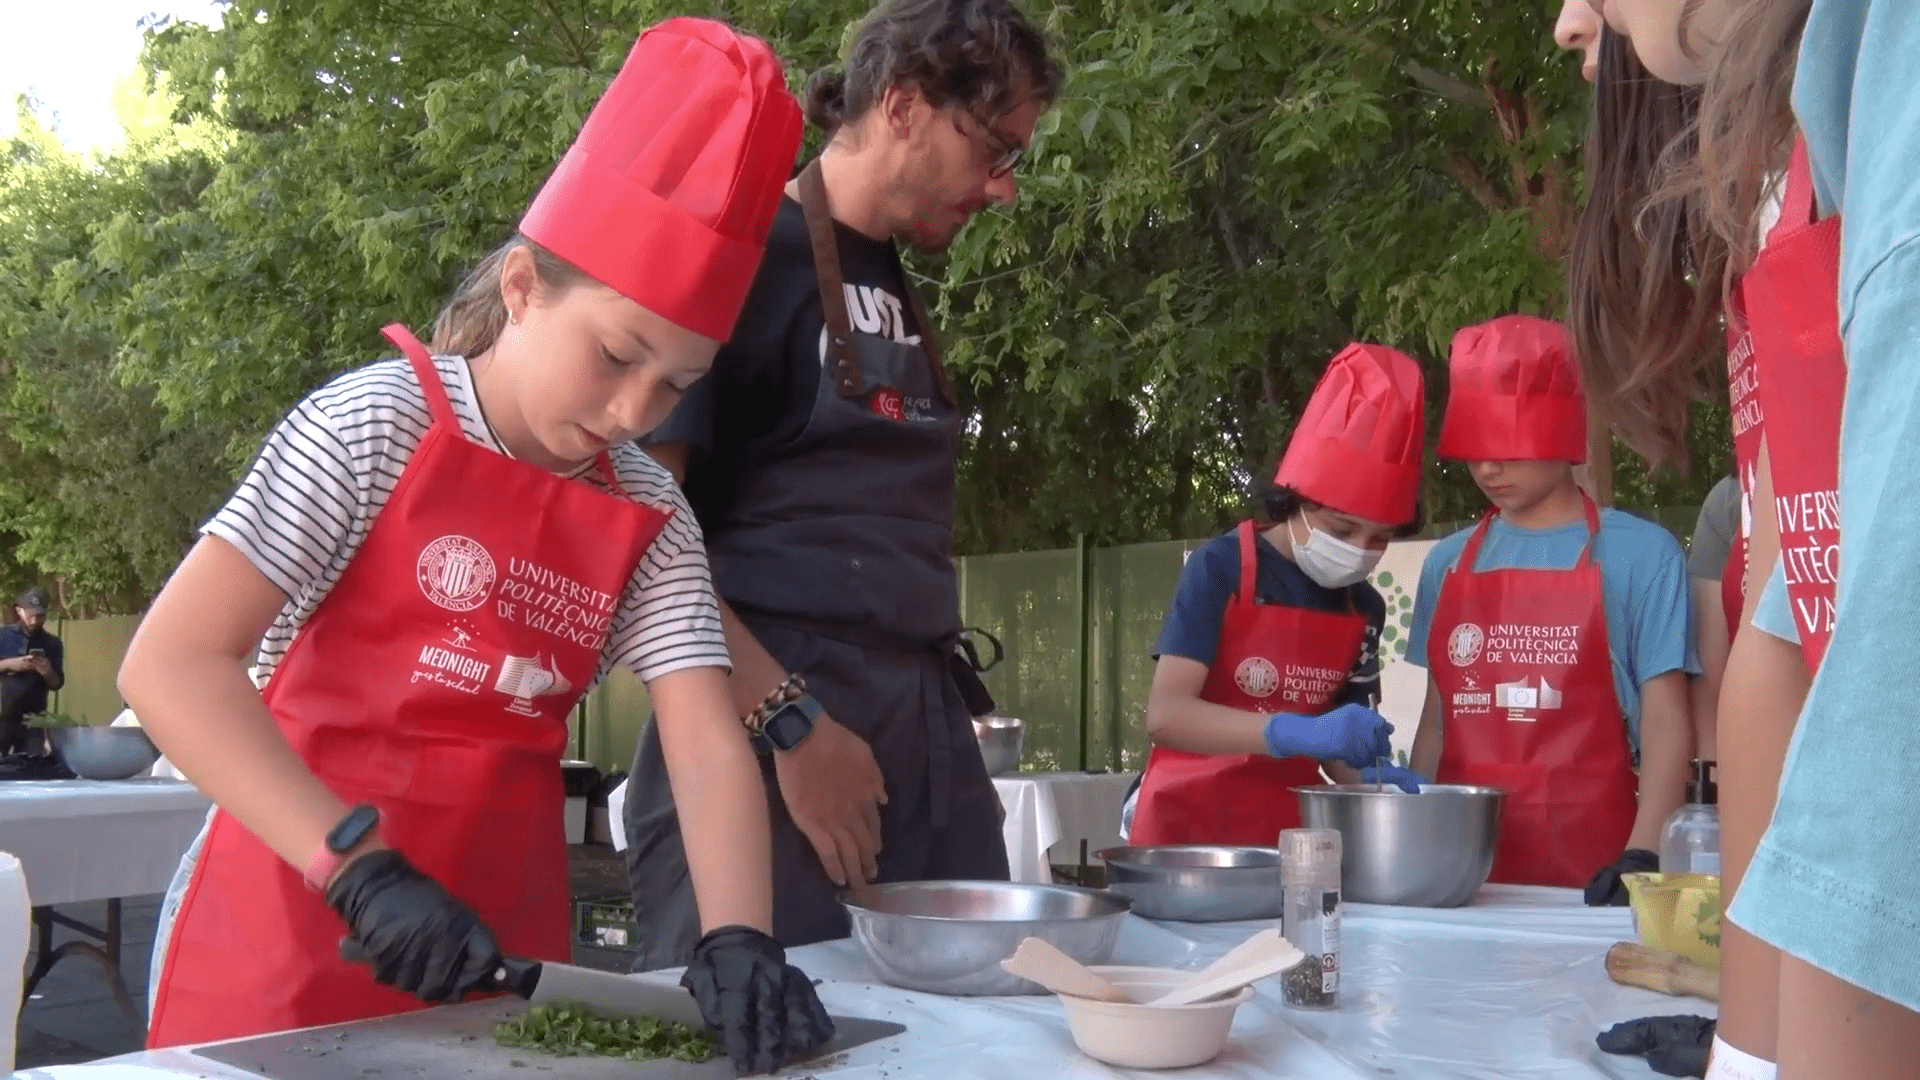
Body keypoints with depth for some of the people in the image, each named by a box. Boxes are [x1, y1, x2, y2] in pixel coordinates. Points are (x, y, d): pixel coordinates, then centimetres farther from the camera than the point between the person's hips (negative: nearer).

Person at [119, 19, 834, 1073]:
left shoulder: (651, 515, -1)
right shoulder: (374, 425, -13)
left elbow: (709, 746, -8)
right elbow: (169, 663, -19)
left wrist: (737, 939, -26)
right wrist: (361, 866, -28)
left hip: (503, 927, 4)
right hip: (296, 914, -4)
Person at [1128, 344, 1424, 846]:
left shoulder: (1365, 608, 3)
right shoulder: (1221, 567, -13)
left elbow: (1339, 746, 9)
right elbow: (1165, 713, -22)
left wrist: (1374, 778, -14)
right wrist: (1297, 732, -34)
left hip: (1288, 832, 5)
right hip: (1188, 824, -5)